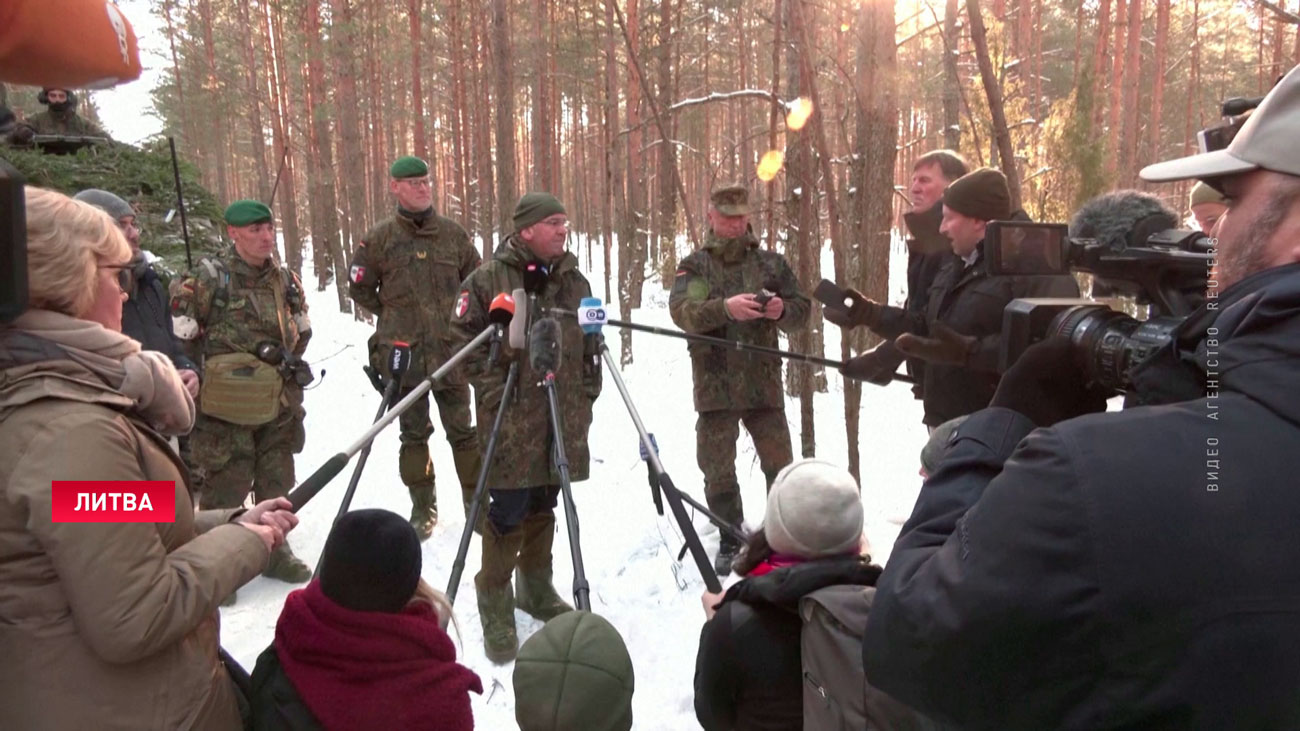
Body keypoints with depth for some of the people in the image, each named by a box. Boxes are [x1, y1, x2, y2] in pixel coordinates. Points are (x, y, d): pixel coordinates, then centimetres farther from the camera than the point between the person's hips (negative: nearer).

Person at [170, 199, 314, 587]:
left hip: (278, 403, 6)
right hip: (228, 406, -5)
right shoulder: (210, 277, -10)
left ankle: (274, 550, 31)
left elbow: (302, 329, 21)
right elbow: (180, 329, -8)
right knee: (225, 487, 0)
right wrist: (208, 366, -4)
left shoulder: (286, 280, 8)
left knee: (276, 483, 15)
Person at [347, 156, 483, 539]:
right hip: (403, 353, 0)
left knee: (463, 431, 6)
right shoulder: (379, 238, 1)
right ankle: (423, 508, 20)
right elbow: (359, 288, 9)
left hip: (451, 350, 1)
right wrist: (395, 316, 7)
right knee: (413, 434, 8)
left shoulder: (453, 233, 5)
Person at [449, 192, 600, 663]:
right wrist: (495, 388, -11)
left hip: (563, 419, 5)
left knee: (542, 507, 16)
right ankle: (496, 609, 11)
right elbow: (464, 335, -6)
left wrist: (586, 393, 10)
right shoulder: (488, 279, -7)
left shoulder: (573, 279, 10)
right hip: (509, 418, -5)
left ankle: (536, 588, 33)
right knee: (507, 512, -4)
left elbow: (592, 341, 17)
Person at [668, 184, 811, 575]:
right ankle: (731, 541, 24)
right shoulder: (694, 266, 3)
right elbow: (682, 312, -15)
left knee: (781, 468, 5)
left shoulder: (771, 263, 9)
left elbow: (801, 311, 7)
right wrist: (726, 307, -33)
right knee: (718, 470, 6)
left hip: (764, 382, 1)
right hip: (715, 386, -1)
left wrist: (782, 311, -17)